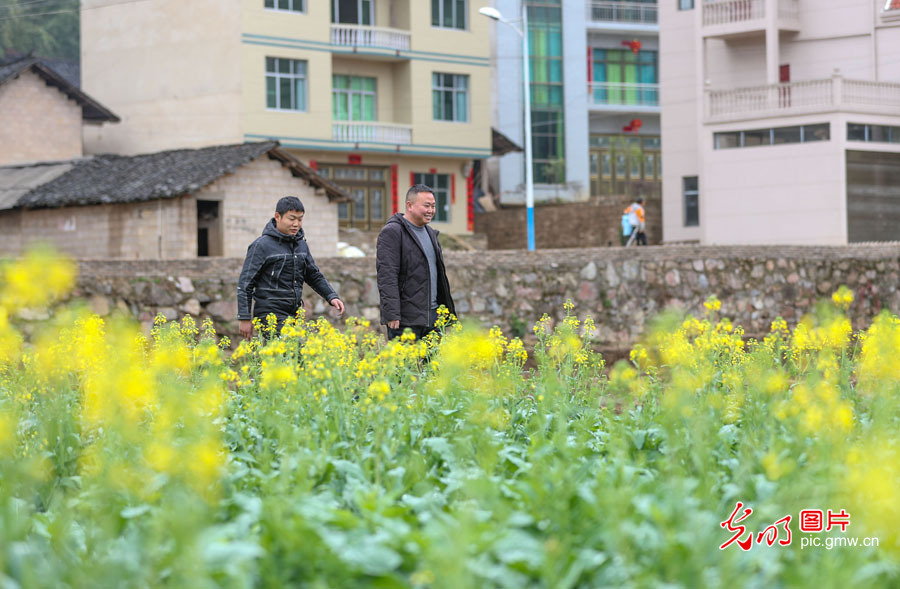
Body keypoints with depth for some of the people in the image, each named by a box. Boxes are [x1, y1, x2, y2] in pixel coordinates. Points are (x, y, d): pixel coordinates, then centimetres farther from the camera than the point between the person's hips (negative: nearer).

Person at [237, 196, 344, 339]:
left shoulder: (301, 244, 14)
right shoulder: (262, 245, -7)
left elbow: (314, 275, 23)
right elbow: (245, 283, -6)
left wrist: (331, 296, 6)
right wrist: (244, 318, -9)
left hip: (293, 314, 7)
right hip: (271, 314, -7)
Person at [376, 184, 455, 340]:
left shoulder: (430, 233, 19)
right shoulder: (392, 232, -9)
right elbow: (386, 276, -16)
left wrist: (445, 308, 23)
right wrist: (392, 314, -22)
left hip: (433, 315, 8)